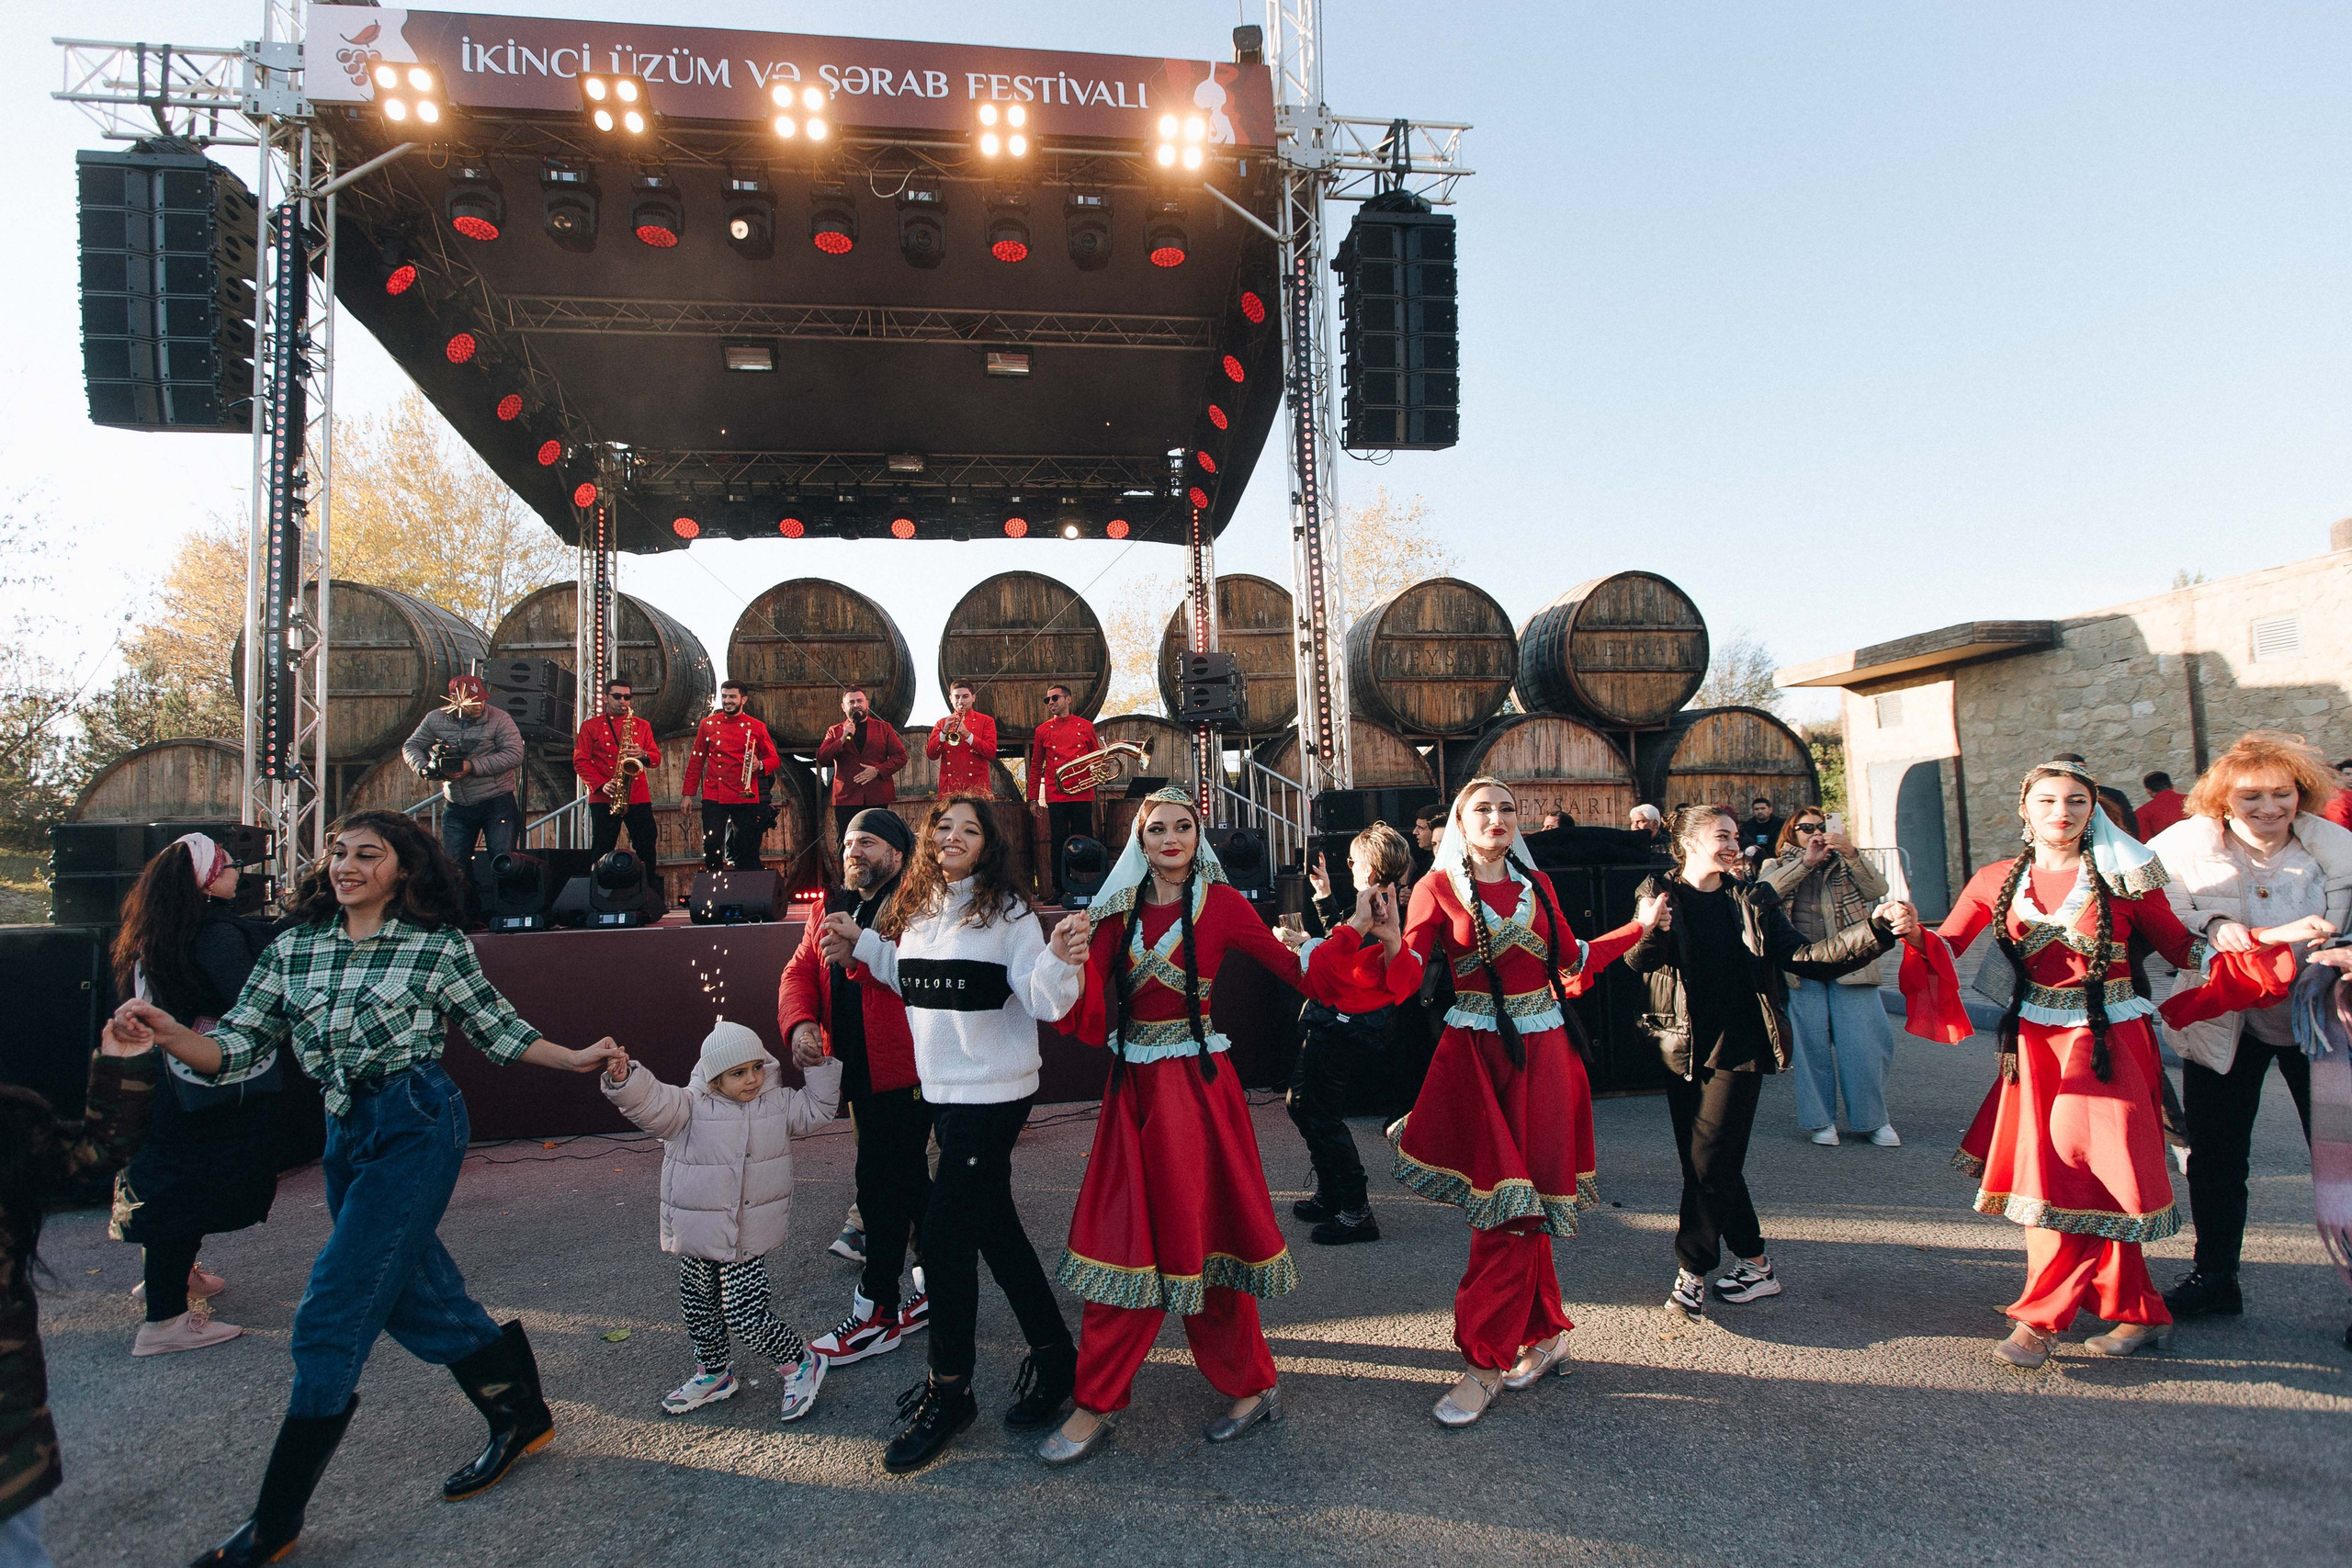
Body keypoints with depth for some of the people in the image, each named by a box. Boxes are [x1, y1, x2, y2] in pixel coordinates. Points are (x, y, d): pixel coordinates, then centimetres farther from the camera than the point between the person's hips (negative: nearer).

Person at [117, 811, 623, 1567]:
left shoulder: (438, 945, -3)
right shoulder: (291, 948, 8)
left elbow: (497, 1028, 6)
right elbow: (239, 1047, 3)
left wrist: (574, 1059, 0)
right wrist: (171, 1033, -15)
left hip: (416, 1127, -6)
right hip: (346, 1135, 6)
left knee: (331, 1317, -5)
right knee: (417, 1298, 15)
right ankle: (521, 1418, 34)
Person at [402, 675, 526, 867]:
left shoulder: (499, 718, -8)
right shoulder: (436, 719, 3)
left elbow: (514, 755, -16)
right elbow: (410, 747, 12)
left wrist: (473, 766, -22)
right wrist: (424, 768, -10)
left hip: (497, 803, -4)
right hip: (456, 807, 4)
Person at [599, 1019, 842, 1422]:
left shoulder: (778, 1102, -1)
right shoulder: (690, 1106, -8)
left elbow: (816, 1110, 11)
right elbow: (650, 1104, -23)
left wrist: (819, 1069, 1)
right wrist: (624, 1079, -41)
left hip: (748, 1238, -2)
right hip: (697, 1238, 2)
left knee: (746, 1315, -8)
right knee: (698, 1309, 18)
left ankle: (801, 1364, 13)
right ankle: (714, 1374, 42)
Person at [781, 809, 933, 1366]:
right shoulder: (833, 911, 14)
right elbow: (800, 969, 11)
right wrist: (801, 1022, -7)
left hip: (901, 1073, -8)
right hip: (860, 1071, 8)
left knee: (881, 1184, -3)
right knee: (907, 1179, 18)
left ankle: (875, 1314, 11)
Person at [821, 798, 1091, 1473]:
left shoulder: (1007, 912, -13)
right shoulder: (917, 911, 7)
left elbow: (1044, 1002, -17)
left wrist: (1061, 960, -36)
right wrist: (861, 944, 12)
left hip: (993, 1094, -7)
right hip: (942, 1090, 7)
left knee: (944, 1232, -4)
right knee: (994, 1224, 17)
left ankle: (948, 1392, 16)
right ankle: (1054, 1354, 35)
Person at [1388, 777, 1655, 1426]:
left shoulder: (1536, 883, 10)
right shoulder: (1438, 887, -1)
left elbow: (1571, 957, 17)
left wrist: (1640, 926, 19)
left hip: (1543, 1050, 2)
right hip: (1475, 1052, -2)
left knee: (1512, 1205, 0)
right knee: (1511, 1205, 1)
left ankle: (1486, 1362, 9)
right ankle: (1545, 1335, 24)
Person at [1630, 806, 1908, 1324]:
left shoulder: (1752, 900, 6)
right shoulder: (1658, 894, 2)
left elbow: (1803, 956, -3)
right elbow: (1639, 961, -10)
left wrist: (1875, 927, -15)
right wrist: (1647, 932, -33)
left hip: (1737, 1048, -1)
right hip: (1683, 1048, 1)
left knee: (1709, 1164, -5)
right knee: (1702, 1164, 8)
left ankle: (1691, 1273, 12)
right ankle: (1756, 1265, 24)